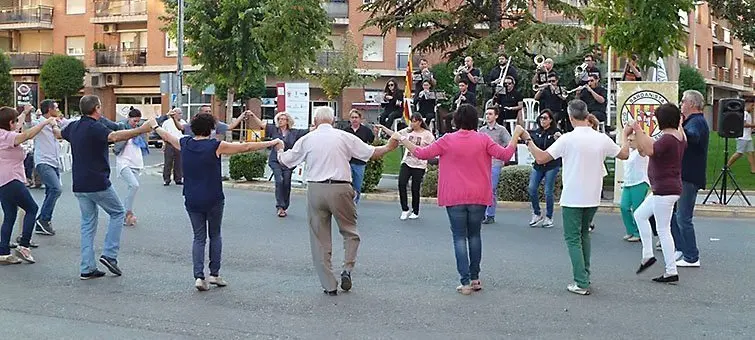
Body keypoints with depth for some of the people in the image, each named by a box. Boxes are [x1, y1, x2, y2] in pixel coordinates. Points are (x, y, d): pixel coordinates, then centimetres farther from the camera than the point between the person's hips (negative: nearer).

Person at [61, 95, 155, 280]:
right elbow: (114, 136, -37)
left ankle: (87, 268, 9)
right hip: (98, 184, -8)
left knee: (87, 223, 12)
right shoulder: (95, 127, -15)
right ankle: (109, 254, 0)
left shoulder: (73, 127, 10)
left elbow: (60, 134, 34)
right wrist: (141, 130, -41)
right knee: (118, 213, 11)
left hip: (79, 185, 8)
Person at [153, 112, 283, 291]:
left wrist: (155, 126, 42)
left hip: (192, 201, 3)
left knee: (199, 237, 10)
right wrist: (272, 143, -3)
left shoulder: (185, 143, 0)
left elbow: (168, 136, 21)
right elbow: (246, 147, -11)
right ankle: (214, 274, 15)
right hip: (213, 200, -3)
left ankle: (199, 276, -2)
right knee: (215, 235, 15)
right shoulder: (215, 146, -13)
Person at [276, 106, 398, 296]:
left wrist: (280, 149, 37)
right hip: (340, 189, -1)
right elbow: (372, 153, 6)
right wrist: (388, 147, 24)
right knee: (349, 231, 17)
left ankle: (329, 285, 9)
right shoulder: (344, 137, 2)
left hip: (315, 190, 1)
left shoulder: (307, 139, 6)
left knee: (320, 239, 8)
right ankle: (347, 269, -1)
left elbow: (285, 161, 15)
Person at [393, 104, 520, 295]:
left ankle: (465, 281, -4)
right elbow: (505, 154, -4)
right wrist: (516, 136, 8)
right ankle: (475, 278, 20)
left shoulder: (448, 140, -6)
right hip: (478, 197, 2)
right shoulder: (483, 140, -3)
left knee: (460, 237, 3)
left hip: (455, 198, -2)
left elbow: (421, 153, -4)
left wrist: (402, 139, 7)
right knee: (474, 235, 17)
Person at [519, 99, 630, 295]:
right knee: (584, 234, 22)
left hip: (572, 199, -5)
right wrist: (625, 136, 33)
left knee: (573, 239, 2)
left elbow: (541, 158, -14)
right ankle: (585, 276, 24)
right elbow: (624, 154, 15)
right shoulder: (602, 139, -2)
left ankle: (581, 283, -3)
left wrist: (528, 140, 1)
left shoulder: (568, 139, -15)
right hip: (593, 198, 5)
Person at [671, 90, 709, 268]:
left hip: (689, 178, -11)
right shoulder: (693, 121, 18)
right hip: (683, 176, 11)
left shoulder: (697, 122, -15)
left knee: (683, 218, -8)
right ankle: (681, 249, 23)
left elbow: (693, 137, -39)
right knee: (672, 214, 15)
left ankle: (691, 258, -1)